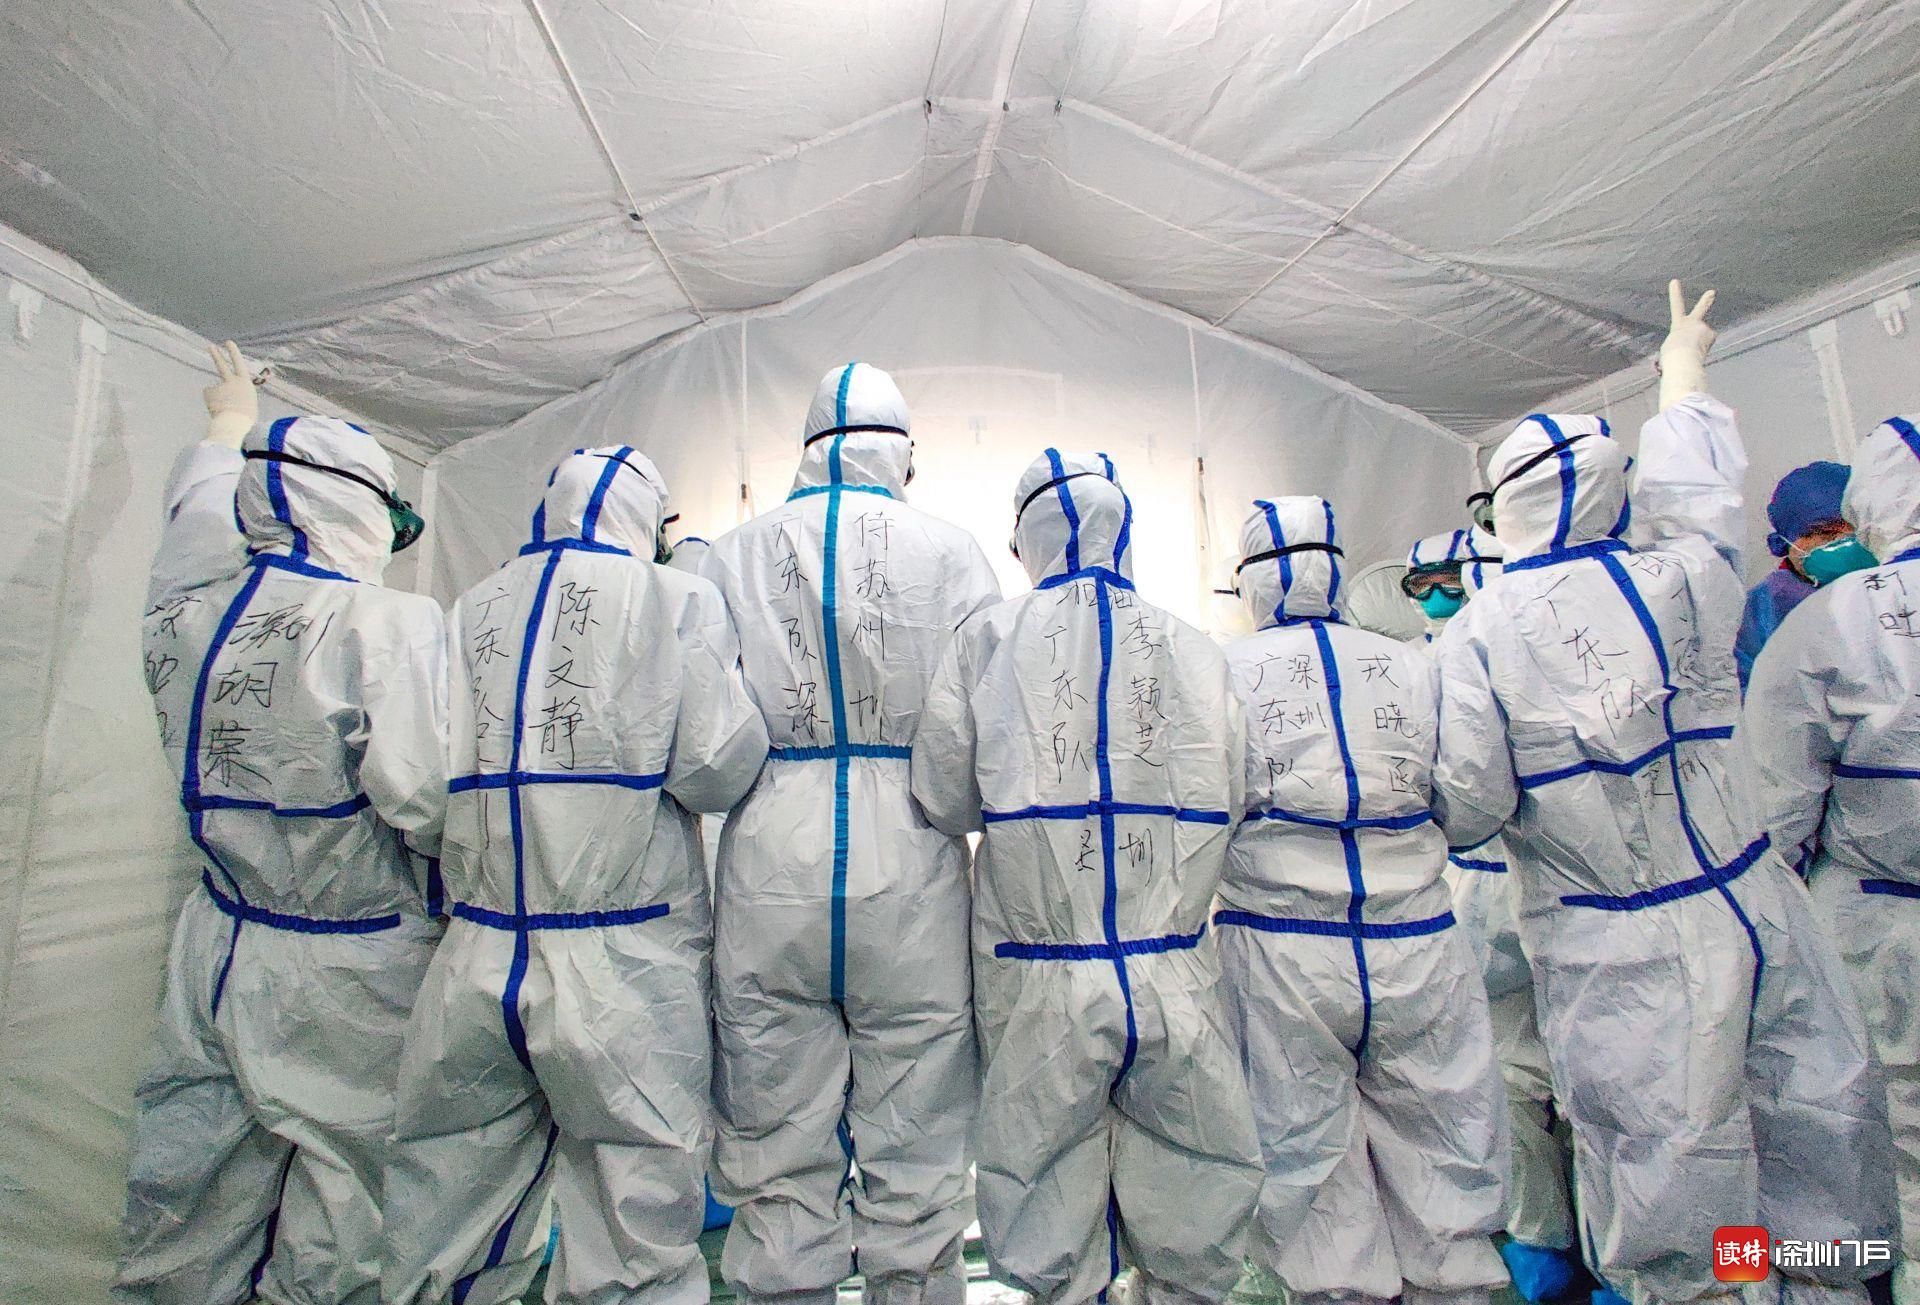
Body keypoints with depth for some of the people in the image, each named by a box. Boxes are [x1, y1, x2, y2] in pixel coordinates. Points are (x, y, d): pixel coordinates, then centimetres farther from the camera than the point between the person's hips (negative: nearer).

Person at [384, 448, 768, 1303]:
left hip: (477, 959, 5)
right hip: (624, 967, -4)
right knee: (634, 1234, 8)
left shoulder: (472, 609, 9)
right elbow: (717, 768, -13)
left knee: (443, 1227, 21)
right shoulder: (676, 600, -3)